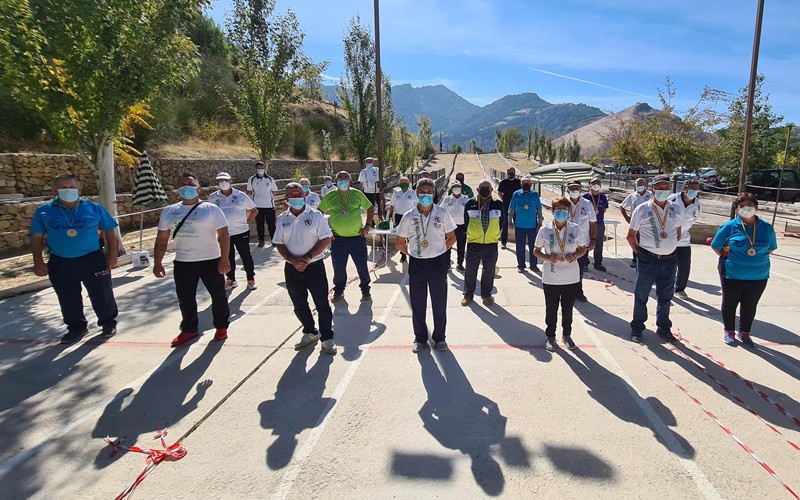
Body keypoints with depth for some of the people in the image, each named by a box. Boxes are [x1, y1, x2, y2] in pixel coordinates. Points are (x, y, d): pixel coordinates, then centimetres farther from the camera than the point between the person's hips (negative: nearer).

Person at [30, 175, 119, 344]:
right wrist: (38, 262, 1)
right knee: (68, 298, 12)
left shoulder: (94, 208, -3)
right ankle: (76, 327, 29)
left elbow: (110, 231, 3)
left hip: (92, 259, -1)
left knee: (101, 294, 5)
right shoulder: (44, 212, 1)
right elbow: (36, 238, 6)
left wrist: (112, 254, -1)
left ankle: (108, 323, 23)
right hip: (60, 263, 2)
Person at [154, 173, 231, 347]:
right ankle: (189, 329, 30)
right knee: (185, 299, 12)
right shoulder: (168, 212, 6)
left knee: (218, 295, 7)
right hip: (182, 263, 4)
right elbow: (162, 239, 9)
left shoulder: (211, 209, -7)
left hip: (210, 261, -3)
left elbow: (223, 234, -11)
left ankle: (221, 326, 26)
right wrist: (157, 262, 4)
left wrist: (224, 258, -19)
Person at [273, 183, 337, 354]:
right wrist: (293, 261, -12)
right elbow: (279, 244, 4)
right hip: (292, 269, 4)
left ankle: (327, 338, 12)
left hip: (314, 266, -4)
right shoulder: (282, 218, 5)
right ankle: (310, 333, 34)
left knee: (322, 304, 0)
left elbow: (326, 239, -8)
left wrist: (307, 257, -16)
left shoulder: (315, 215, -4)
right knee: (299, 306, 15)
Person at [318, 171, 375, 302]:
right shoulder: (329, 196, 1)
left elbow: (370, 208, 10)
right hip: (338, 238, 1)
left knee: (362, 266, 6)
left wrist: (368, 225, 0)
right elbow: (319, 212, 12)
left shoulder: (357, 194, 1)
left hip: (357, 237, 0)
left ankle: (365, 290, 25)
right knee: (338, 268, 8)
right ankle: (339, 291, 27)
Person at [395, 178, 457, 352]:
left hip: (438, 264, 0)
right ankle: (420, 338, 26)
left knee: (439, 303, 8)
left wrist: (440, 252, 2)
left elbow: (451, 238, 7)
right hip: (417, 265, 1)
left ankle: (439, 337, 26)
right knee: (417, 304, 8)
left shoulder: (442, 214, -3)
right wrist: (412, 254, 1)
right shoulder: (408, 217, -3)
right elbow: (399, 242, 7)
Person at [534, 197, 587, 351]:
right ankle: (550, 336, 30)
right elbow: (537, 251, 2)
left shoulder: (575, 229, -3)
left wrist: (574, 256, -13)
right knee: (551, 309, 10)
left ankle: (566, 334, 37)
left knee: (568, 309, 15)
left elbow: (582, 249, 9)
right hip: (550, 278, -1)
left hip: (571, 278, 1)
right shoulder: (545, 230, -7)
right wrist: (547, 258, -17)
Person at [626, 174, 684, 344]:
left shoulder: (676, 210, 5)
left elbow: (678, 233, 19)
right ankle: (637, 328, 20)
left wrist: (669, 248, 11)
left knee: (665, 296, 14)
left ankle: (664, 328, 30)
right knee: (641, 296, 6)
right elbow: (631, 236, 1)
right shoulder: (642, 210, -5)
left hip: (669, 260, 3)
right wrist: (640, 253, -1)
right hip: (647, 259, -3)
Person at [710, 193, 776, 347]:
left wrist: (757, 257, 3)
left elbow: (771, 248, 13)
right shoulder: (730, 227, -8)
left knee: (750, 306, 14)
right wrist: (728, 258, -4)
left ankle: (744, 332, 32)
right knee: (730, 303, 10)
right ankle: (729, 331, 29)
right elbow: (715, 246, 1)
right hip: (733, 275, -2)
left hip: (758, 276, 3)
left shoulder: (767, 228, 1)